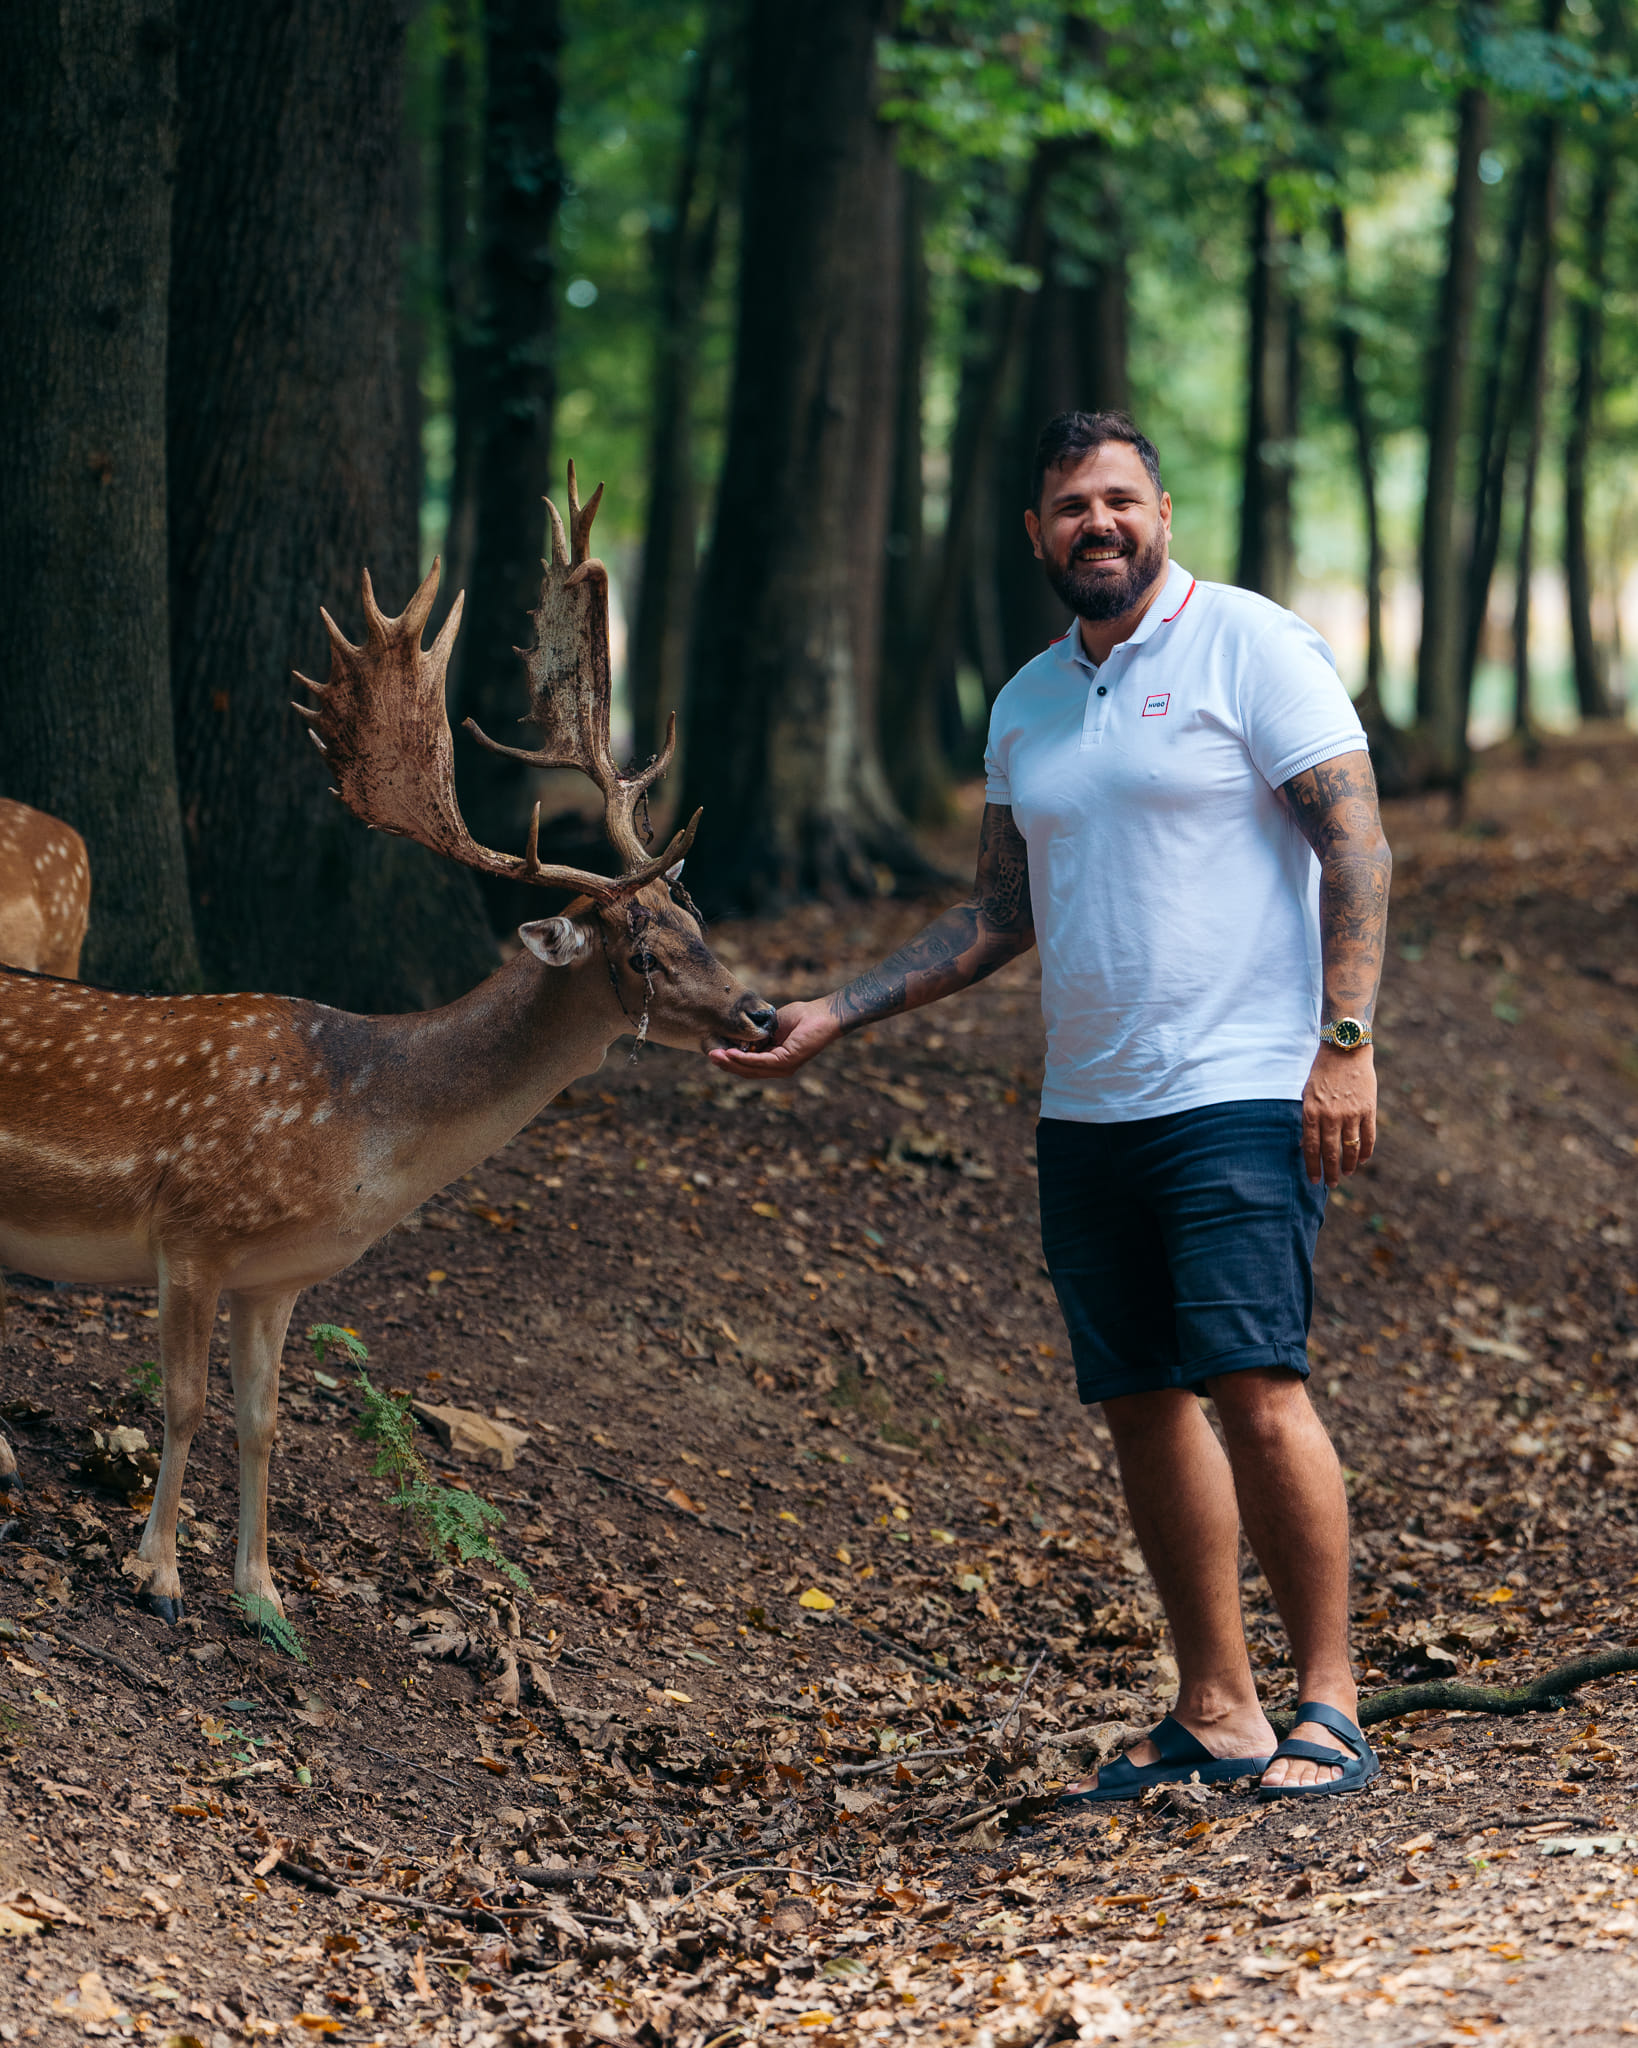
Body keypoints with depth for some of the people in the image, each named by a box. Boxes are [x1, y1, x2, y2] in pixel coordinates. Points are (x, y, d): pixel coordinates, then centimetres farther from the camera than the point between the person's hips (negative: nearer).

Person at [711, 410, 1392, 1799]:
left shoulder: (1252, 648, -3)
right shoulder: (1028, 705, 16)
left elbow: (1356, 845, -8)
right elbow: (1000, 917, 22)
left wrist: (1346, 1041, -17)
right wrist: (835, 1017, 15)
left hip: (1239, 1096, -7)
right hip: (1085, 1112, 7)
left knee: (1256, 1389, -13)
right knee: (1143, 1408, 6)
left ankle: (1328, 1708, -6)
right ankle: (1214, 1715, 15)